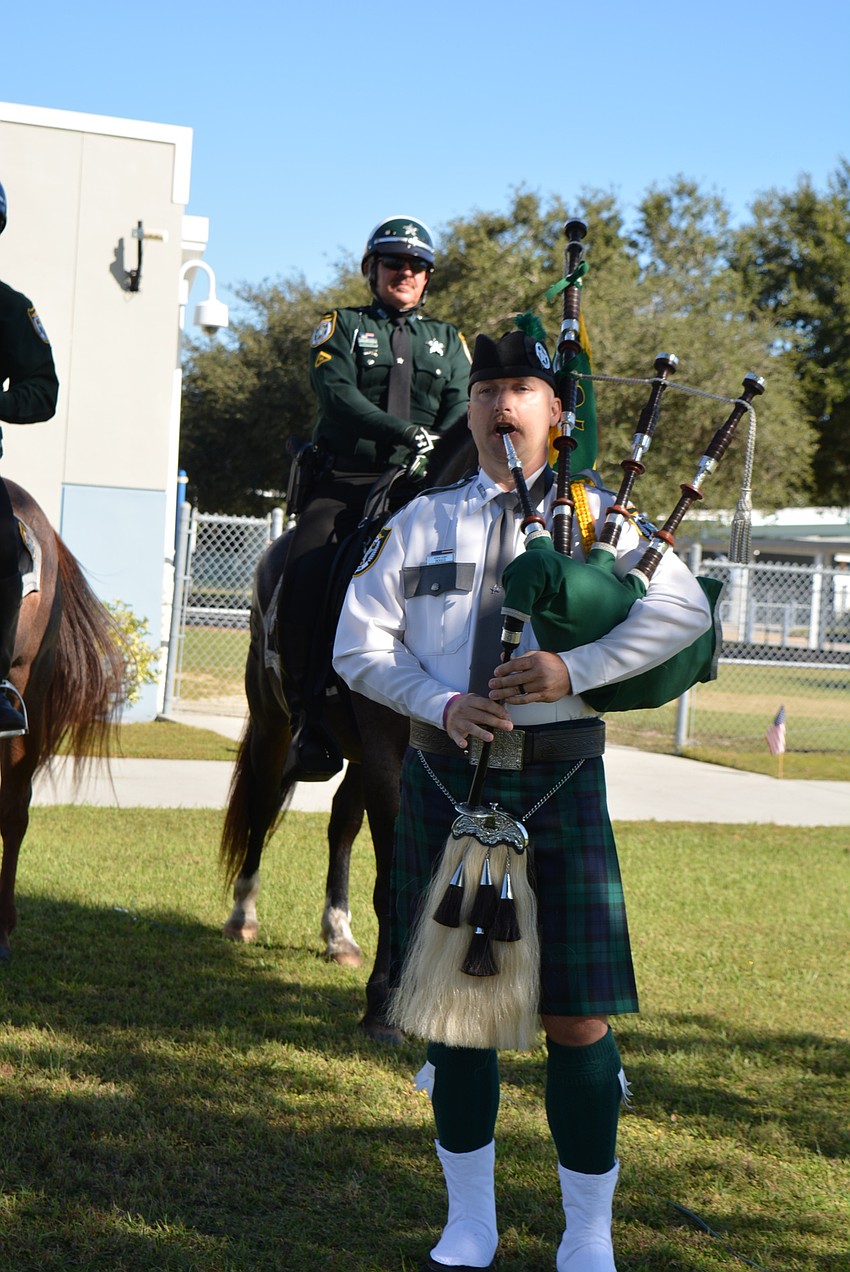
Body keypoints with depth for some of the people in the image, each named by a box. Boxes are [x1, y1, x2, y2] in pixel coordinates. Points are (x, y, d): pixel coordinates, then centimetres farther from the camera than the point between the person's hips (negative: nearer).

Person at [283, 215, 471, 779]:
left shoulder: (448, 341, 22)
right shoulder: (342, 326, 13)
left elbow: (461, 408, 7)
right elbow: (338, 393, -6)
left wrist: (434, 454, -16)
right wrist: (405, 431, -20)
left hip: (417, 485, 2)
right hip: (343, 480, -2)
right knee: (307, 576, -25)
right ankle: (309, 719, -17)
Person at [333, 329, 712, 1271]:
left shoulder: (594, 515, 5)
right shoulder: (421, 522, 10)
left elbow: (684, 610, -9)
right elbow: (358, 641, 6)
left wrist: (574, 670, -20)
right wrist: (444, 705, -10)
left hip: (560, 778, -2)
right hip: (446, 774, 2)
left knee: (577, 1016, -2)